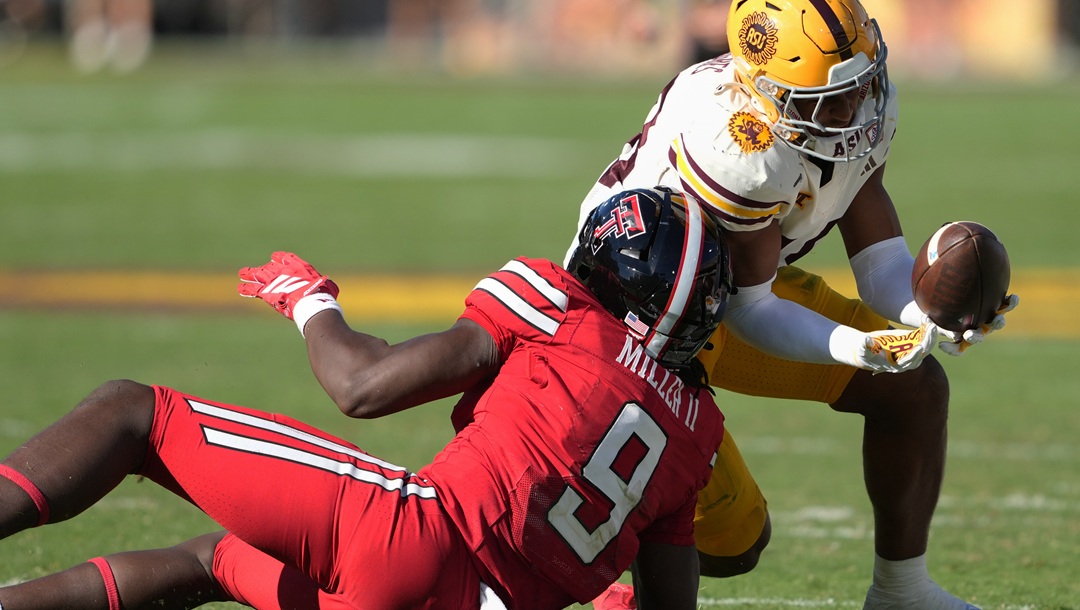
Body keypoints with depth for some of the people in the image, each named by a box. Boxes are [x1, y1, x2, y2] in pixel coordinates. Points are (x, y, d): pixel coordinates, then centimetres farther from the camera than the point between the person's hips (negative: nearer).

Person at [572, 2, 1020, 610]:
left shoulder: (867, 109, -12)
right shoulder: (739, 146, -37)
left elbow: (881, 261, -9)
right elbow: (750, 310, -25)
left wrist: (928, 315, -31)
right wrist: (859, 347, -40)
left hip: (742, 283, 8)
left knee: (915, 388, 4)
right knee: (734, 541, -10)